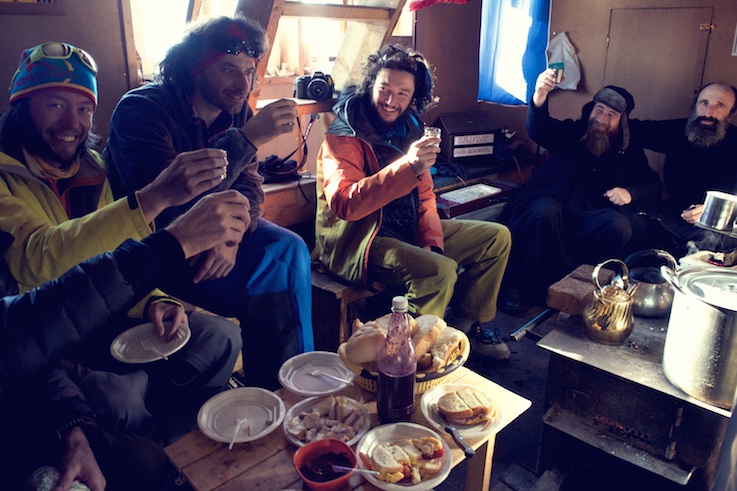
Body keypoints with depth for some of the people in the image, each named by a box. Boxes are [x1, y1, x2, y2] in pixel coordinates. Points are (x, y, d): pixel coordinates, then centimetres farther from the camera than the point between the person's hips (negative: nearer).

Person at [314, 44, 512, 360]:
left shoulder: (409, 128, 10)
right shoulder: (344, 135, -13)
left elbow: (424, 195, 13)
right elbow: (344, 204, -29)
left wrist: (434, 242, -5)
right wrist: (407, 167, -36)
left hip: (409, 231, 9)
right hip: (360, 239, -8)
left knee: (497, 237, 10)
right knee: (440, 270, -34)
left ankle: (476, 324, 21)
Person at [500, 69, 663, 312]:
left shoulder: (629, 152, 22)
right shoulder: (569, 133, 12)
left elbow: (653, 184, 23)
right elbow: (538, 129, -8)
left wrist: (629, 192, -2)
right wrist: (540, 96, -30)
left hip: (589, 217, 2)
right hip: (555, 206, -2)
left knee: (620, 226, -30)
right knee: (544, 210, -37)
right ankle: (517, 284, -25)